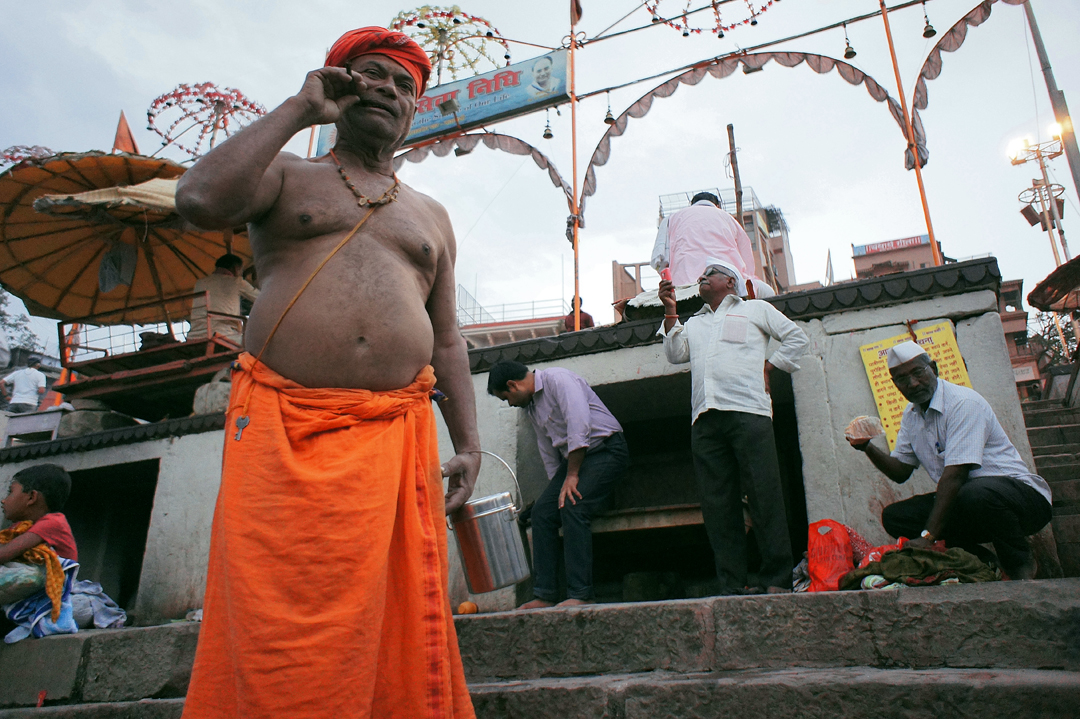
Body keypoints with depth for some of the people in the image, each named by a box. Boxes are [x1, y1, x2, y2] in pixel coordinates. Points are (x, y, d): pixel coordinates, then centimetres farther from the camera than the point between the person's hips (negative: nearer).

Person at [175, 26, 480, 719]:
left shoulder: (432, 217, 24)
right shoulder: (287, 175, 16)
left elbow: (447, 342, 19)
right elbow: (200, 200, -7)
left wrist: (468, 443, 8)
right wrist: (298, 109, 2)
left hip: (398, 434, 3)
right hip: (281, 426, -2)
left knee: (399, 619, 0)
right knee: (280, 629, -6)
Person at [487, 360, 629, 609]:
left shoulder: (557, 379, -14)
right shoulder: (530, 406, 15)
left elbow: (580, 425, -23)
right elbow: (549, 453, 21)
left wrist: (572, 476, -21)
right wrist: (557, 486, 16)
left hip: (605, 450, -8)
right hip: (573, 458, 9)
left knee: (572, 508, -25)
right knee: (541, 511, -6)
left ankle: (580, 595, -21)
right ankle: (545, 595, -5)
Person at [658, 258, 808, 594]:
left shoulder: (754, 308, 20)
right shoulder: (693, 323, 31)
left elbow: (797, 337, 16)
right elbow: (675, 354, 14)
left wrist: (768, 367, 5)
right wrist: (670, 311, 11)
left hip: (747, 412, -4)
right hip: (705, 420, 4)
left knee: (764, 497, -7)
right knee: (717, 505, -2)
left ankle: (776, 579, 0)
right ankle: (732, 586, 1)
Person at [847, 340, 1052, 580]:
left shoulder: (963, 403, -18)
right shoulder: (911, 416, 8)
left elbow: (955, 475, -25)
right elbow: (900, 472, 11)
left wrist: (927, 536, -28)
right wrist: (867, 447, -9)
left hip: (1019, 492, -7)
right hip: (963, 499, 7)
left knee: (977, 494, -40)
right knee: (894, 516, -8)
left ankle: (1020, 562, -9)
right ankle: (984, 560, -4)